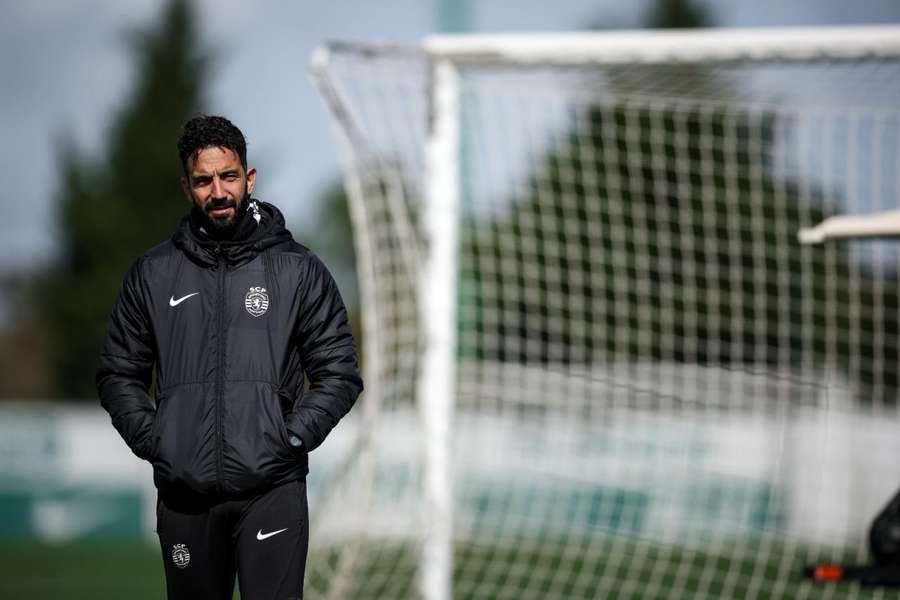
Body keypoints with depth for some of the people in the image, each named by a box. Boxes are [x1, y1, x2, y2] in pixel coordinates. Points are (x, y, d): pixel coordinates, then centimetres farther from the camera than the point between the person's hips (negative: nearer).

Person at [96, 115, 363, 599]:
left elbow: (339, 373, 6)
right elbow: (119, 374, 14)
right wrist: (150, 437, -1)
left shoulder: (299, 271, 5)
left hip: (272, 491, -2)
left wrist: (293, 436, -7)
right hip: (183, 495, 2)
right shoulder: (153, 274, 10)